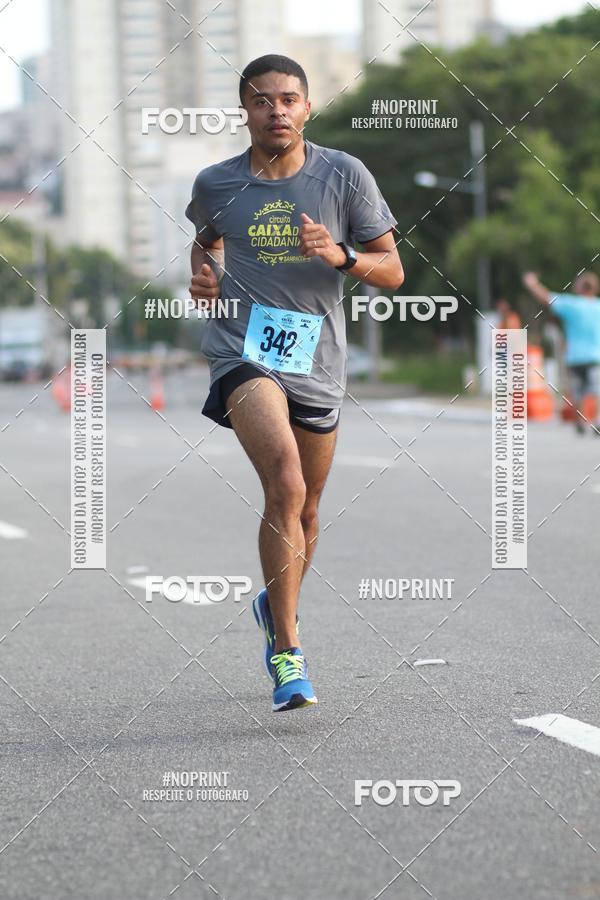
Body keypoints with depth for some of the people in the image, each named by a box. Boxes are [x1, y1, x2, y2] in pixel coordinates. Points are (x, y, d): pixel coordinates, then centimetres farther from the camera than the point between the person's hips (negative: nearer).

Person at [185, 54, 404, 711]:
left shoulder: (345, 176, 0)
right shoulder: (216, 184, 2)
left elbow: (392, 271, 2)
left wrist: (342, 256, -17)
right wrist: (203, 276, 4)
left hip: (318, 362, 3)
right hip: (243, 352, -3)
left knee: (304, 510, 16)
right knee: (286, 486, -25)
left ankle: (276, 606, 47)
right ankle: (287, 652, -21)